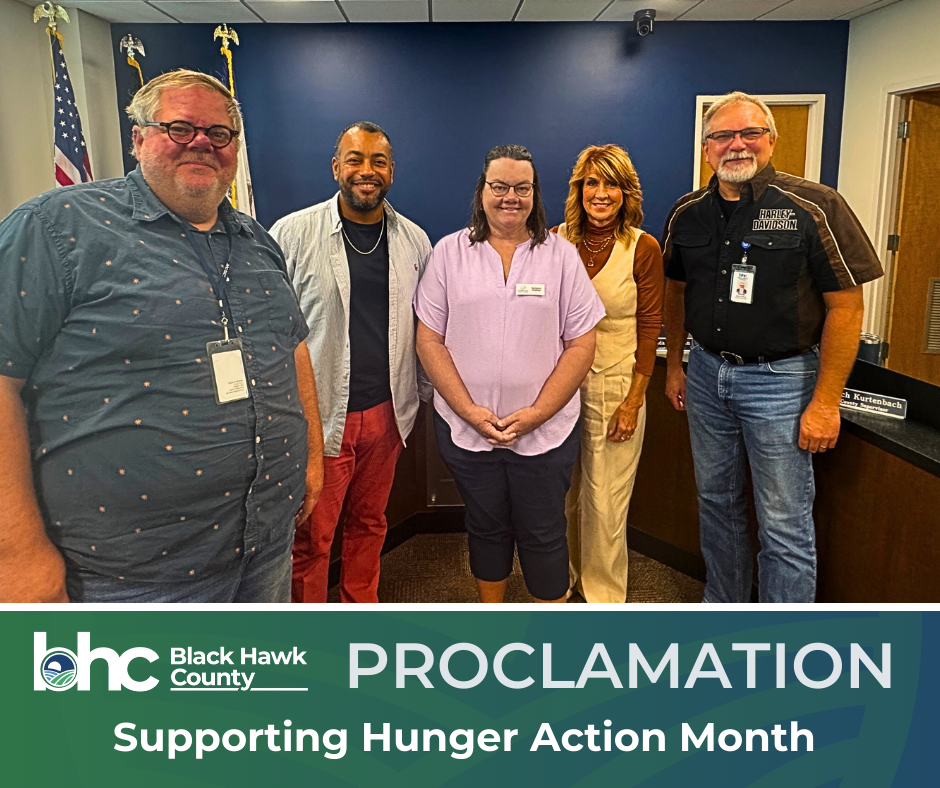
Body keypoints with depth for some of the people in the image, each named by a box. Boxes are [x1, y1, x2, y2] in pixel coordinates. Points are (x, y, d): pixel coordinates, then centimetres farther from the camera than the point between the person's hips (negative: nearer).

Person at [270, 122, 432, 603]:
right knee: (310, 537, 6)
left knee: (369, 523, 18)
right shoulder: (292, 234, -5)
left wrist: (425, 396, 11)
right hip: (317, 415, -3)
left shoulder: (414, 240, 6)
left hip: (386, 413, 4)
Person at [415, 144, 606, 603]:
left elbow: (581, 345, -2)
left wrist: (535, 414, -12)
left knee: (544, 533, 10)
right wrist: (470, 411, -11)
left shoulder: (561, 255, 1)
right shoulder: (450, 253, 2)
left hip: (545, 430, -1)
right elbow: (430, 341, -1)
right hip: (465, 427, 1)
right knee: (485, 527, 18)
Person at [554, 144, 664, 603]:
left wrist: (634, 400, -9)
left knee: (605, 501, 5)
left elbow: (649, 328, -5)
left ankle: (603, 593, 26)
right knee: (560, 492, 15)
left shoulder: (643, 248, -7)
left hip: (614, 384, -3)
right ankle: (561, 578, 38)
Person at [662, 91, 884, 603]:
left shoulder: (813, 208, -11)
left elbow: (846, 306, -11)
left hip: (780, 377, -5)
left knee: (785, 525, 2)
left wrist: (825, 402, -14)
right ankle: (723, 608, 37)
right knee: (717, 501, 17)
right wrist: (674, 365, 13)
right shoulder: (687, 213, 4)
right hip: (706, 374, 5)